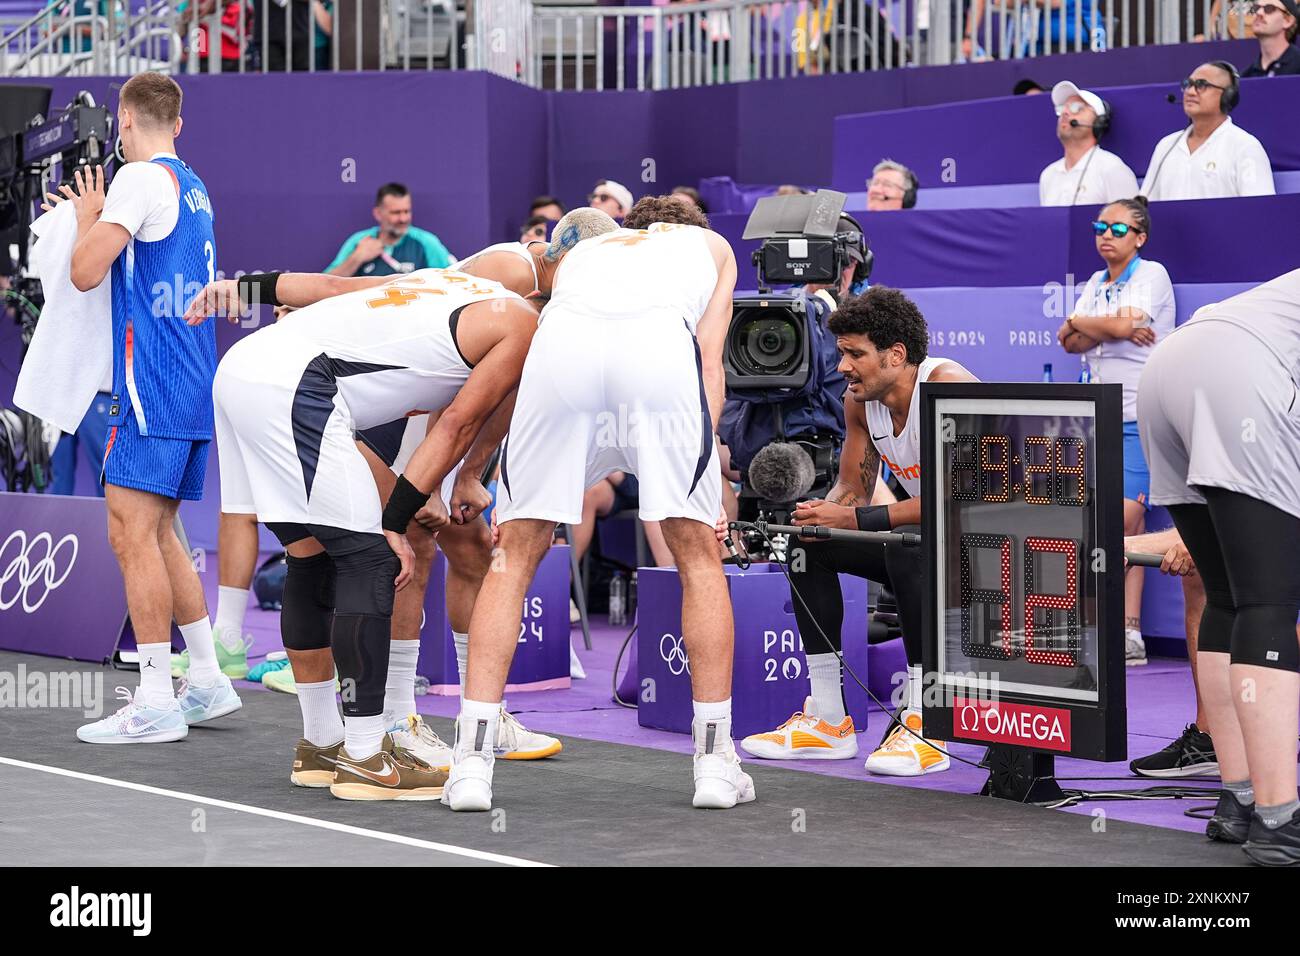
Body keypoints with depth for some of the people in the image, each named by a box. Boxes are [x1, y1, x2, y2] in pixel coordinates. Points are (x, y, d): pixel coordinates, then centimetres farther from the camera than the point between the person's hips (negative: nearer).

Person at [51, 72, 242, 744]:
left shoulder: (141, 177, -9)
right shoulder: (195, 188, 19)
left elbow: (86, 272, -14)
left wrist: (87, 217, 5)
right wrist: (96, 215, 32)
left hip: (152, 386, -9)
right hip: (195, 386, 9)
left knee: (132, 535, -9)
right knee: (158, 536, 16)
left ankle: (156, 705, -12)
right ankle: (208, 683, 18)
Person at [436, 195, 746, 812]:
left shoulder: (582, 249, 43)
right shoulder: (711, 245, 39)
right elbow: (709, 363, 21)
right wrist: (698, 469, 16)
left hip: (561, 344, 2)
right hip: (662, 347, -2)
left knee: (515, 557, 15)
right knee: (699, 556, 14)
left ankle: (472, 762, 9)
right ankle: (715, 762, 16)